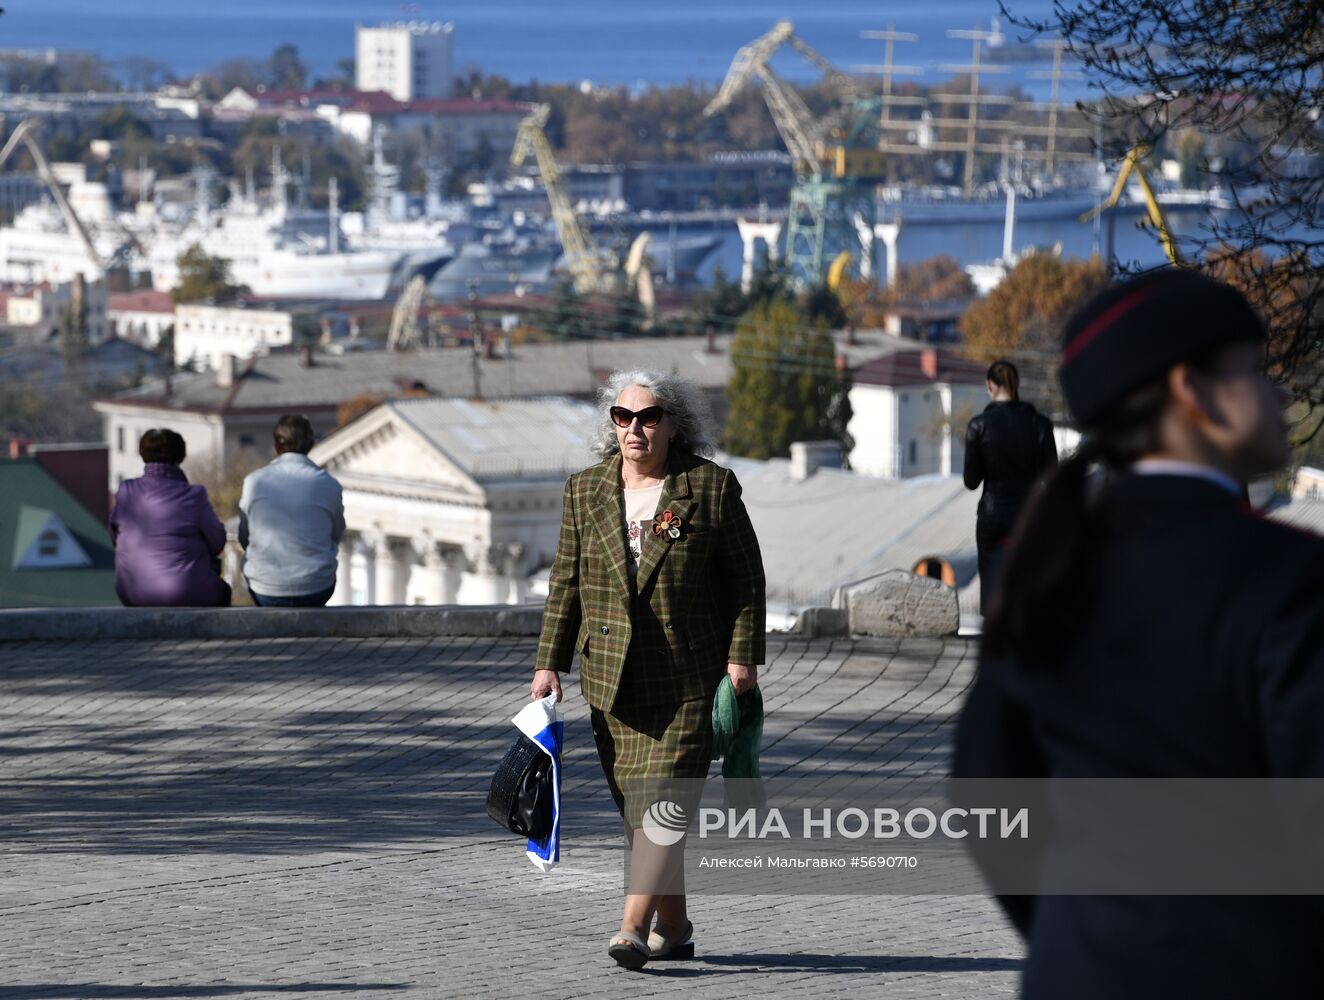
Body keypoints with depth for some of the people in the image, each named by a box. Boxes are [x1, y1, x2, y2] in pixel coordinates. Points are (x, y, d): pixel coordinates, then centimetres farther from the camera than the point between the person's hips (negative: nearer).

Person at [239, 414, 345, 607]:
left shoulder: (254, 481, -6)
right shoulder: (328, 485, -7)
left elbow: (244, 538, 4)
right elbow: (337, 535, 7)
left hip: (265, 591, 0)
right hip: (316, 590, 0)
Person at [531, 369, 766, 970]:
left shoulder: (711, 487, -1)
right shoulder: (585, 491, 9)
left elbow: (746, 577, 1)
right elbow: (566, 583, 11)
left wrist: (743, 655, -6)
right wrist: (549, 663, 6)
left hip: (687, 677, -4)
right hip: (612, 674, 4)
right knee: (636, 808, 7)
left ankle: (634, 927, -19)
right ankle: (674, 926, 19)